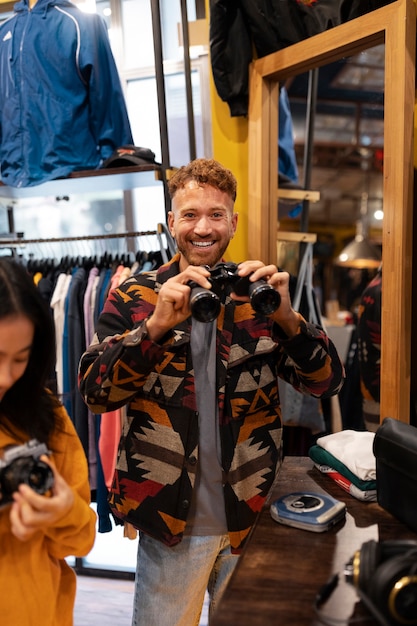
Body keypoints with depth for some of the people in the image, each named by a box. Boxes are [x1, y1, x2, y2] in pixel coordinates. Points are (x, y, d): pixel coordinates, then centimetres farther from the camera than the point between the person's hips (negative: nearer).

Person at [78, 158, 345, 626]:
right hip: (171, 519, -2)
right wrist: (156, 325, -29)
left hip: (254, 515, 3)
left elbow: (327, 383, -7)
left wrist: (286, 317, -26)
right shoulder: (135, 298, -5)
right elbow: (95, 393, -14)